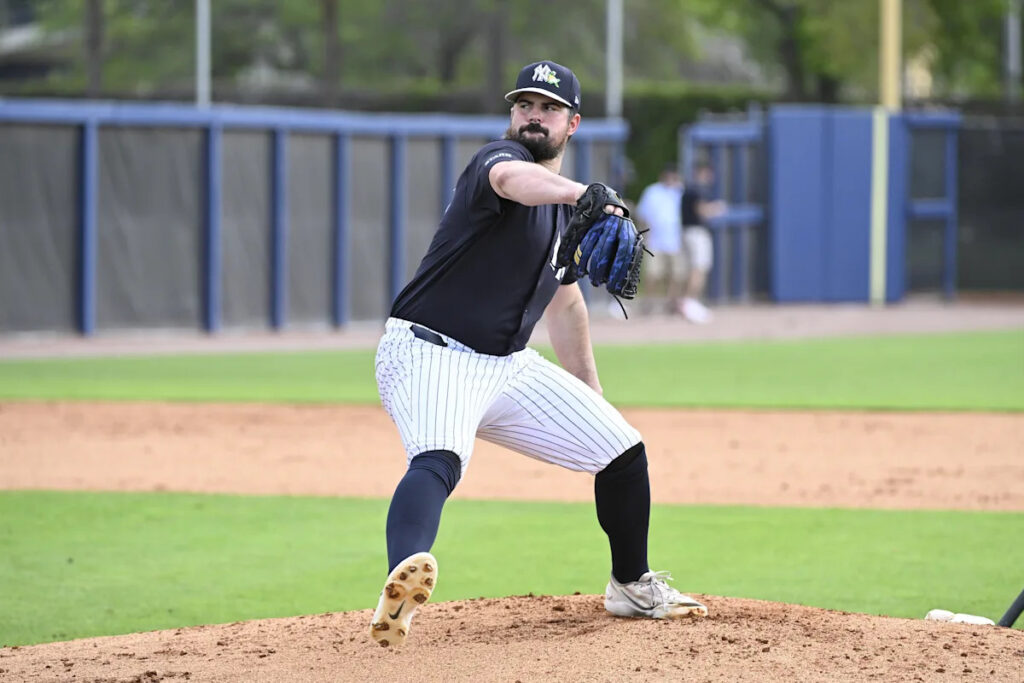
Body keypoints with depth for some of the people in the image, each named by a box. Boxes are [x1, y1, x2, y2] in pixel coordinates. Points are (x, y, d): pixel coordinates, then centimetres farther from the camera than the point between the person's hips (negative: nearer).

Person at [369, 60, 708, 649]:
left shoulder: (566, 204, 13)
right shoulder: (500, 158, -13)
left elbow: (564, 300, 27)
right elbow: (509, 179, -40)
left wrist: (591, 398, 27)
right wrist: (582, 193, -61)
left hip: (508, 367, 8)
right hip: (429, 354, -8)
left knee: (623, 450, 9)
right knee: (438, 461, -37)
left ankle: (631, 586, 31)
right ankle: (403, 580, -63)